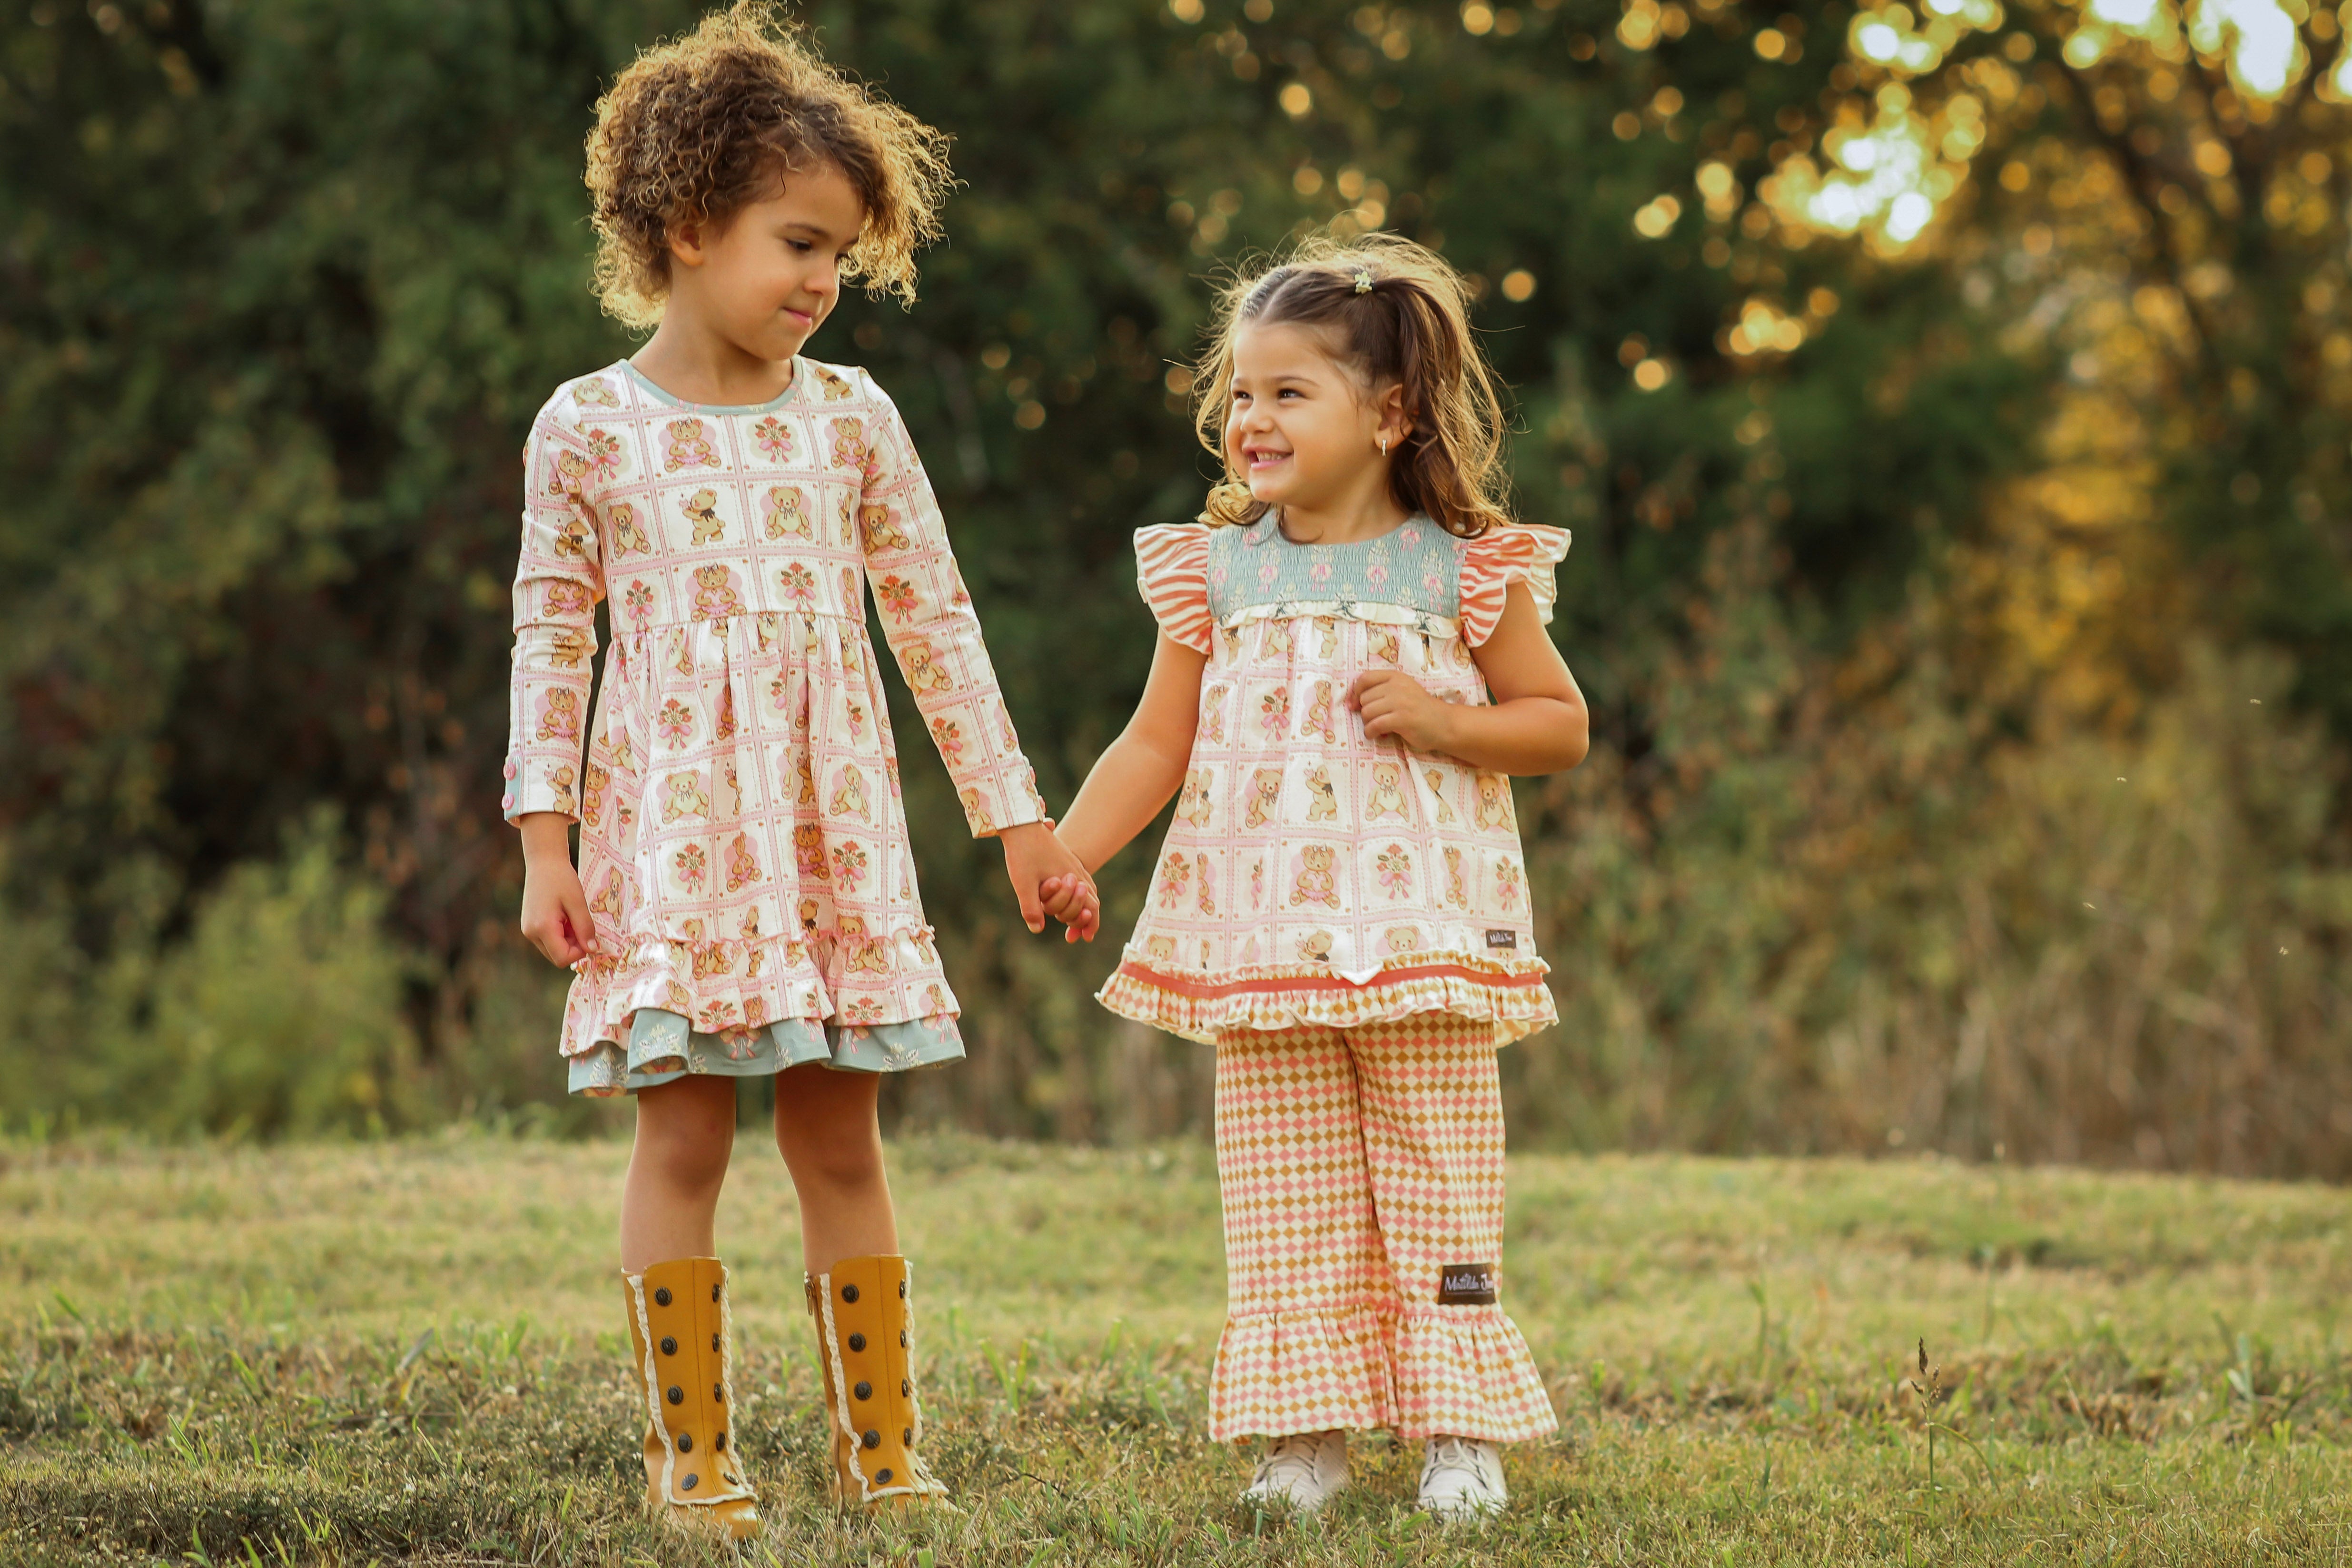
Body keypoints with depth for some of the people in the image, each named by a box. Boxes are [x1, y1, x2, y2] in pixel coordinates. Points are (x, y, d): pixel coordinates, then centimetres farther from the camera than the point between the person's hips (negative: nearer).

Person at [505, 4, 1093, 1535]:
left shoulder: (851, 416, 5)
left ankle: (881, 1440, 10)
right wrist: (546, 839, -3)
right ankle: (692, 1449, 4)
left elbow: (936, 619, 9)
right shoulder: (589, 427, -1)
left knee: (841, 1134, 4)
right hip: (668, 821, -2)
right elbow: (552, 638, 3)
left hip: (833, 824, 2)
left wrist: (1014, 810, 9)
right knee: (684, 1132, -2)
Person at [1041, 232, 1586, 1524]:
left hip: (1424, 944, -2)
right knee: (1285, 1205, 2)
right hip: (1260, 949, 2)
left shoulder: (1465, 571, -1)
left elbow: (1561, 724, 4)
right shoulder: (1216, 571, 6)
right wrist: (1065, 853, -4)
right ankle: (1305, 1436, 8)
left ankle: (1459, 1430, 8)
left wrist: (1446, 720, -13)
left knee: (1437, 1194, 0)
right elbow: (1158, 744, 8)